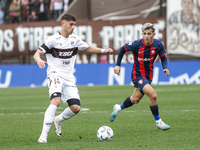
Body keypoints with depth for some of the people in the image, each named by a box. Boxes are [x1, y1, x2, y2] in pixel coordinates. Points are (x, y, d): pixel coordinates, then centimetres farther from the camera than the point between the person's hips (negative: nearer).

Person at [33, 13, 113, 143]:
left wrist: (103, 51, 10)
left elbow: (88, 48, 25)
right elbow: (37, 54, -10)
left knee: (76, 108, -5)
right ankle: (44, 135, -28)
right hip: (55, 75, -6)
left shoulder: (75, 39, 9)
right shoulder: (53, 40, -7)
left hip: (69, 78, 6)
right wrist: (39, 60, -34)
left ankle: (58, 120, 27)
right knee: (56, 101, -30)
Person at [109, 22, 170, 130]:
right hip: (137, 75, -5)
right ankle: (158, 122, -6)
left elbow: (163, 58, 1)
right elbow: (123, 49, -3)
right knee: (153, 95, -22)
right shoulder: (136, 45, -20)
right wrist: (118, 65, -3)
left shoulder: (158, 45, -12)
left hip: (148, 76, 5)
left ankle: (118, 108, 48)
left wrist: (165, 68, -19)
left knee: (135, 99, 19)